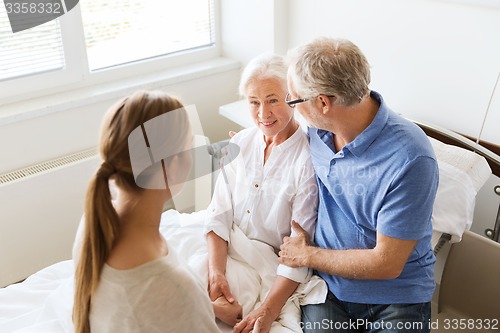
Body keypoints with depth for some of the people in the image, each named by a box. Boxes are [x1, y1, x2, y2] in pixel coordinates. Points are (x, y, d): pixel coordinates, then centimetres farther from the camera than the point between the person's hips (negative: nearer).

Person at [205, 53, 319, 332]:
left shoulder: (309, 160, -17)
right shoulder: (240, 143, 1)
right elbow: (220, 214, -2)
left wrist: (268, 310, -25)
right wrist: (216, 271, -16)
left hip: (276, 272, -4)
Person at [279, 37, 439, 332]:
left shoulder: (411, 160, -24)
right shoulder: (318, 130, -3)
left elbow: (386, 264, -19)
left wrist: (307, 255, -8)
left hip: (398, 297, -3)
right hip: (327, 283, 4)